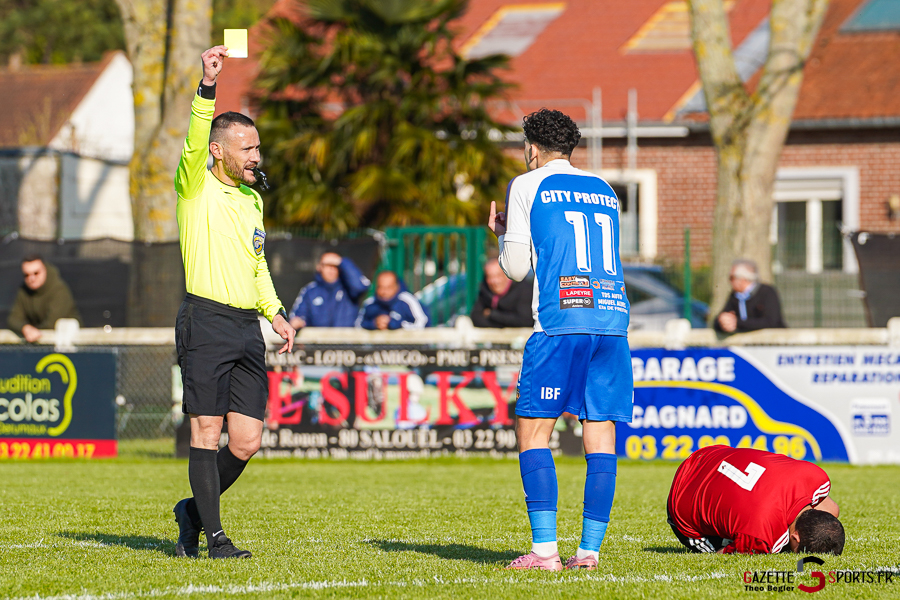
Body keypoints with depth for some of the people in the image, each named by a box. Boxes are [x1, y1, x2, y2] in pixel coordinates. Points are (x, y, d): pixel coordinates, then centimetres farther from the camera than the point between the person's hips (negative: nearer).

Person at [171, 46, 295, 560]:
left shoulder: (253, 199, 20)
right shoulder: (197, 187, -1)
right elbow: (195, 143, -22)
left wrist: (274, 311, 18)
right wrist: (209, 88, -34)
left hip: (248, 327, 6)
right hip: (206, 321, -6)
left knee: (247, 441, 2)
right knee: (207, 430, -5)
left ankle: (194, 509, 22)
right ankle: (214, 535, -1)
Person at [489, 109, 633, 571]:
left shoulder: (526, 186, 6)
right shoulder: (604, 189, 21)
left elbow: (516, 269, 3)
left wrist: (502, 233, 25)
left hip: (559, 323, -5)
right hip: (612, 320, 5)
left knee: (532, 430, 0)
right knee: (601, 435, 4)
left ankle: (544, 547, -10)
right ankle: (589, 550, -1)